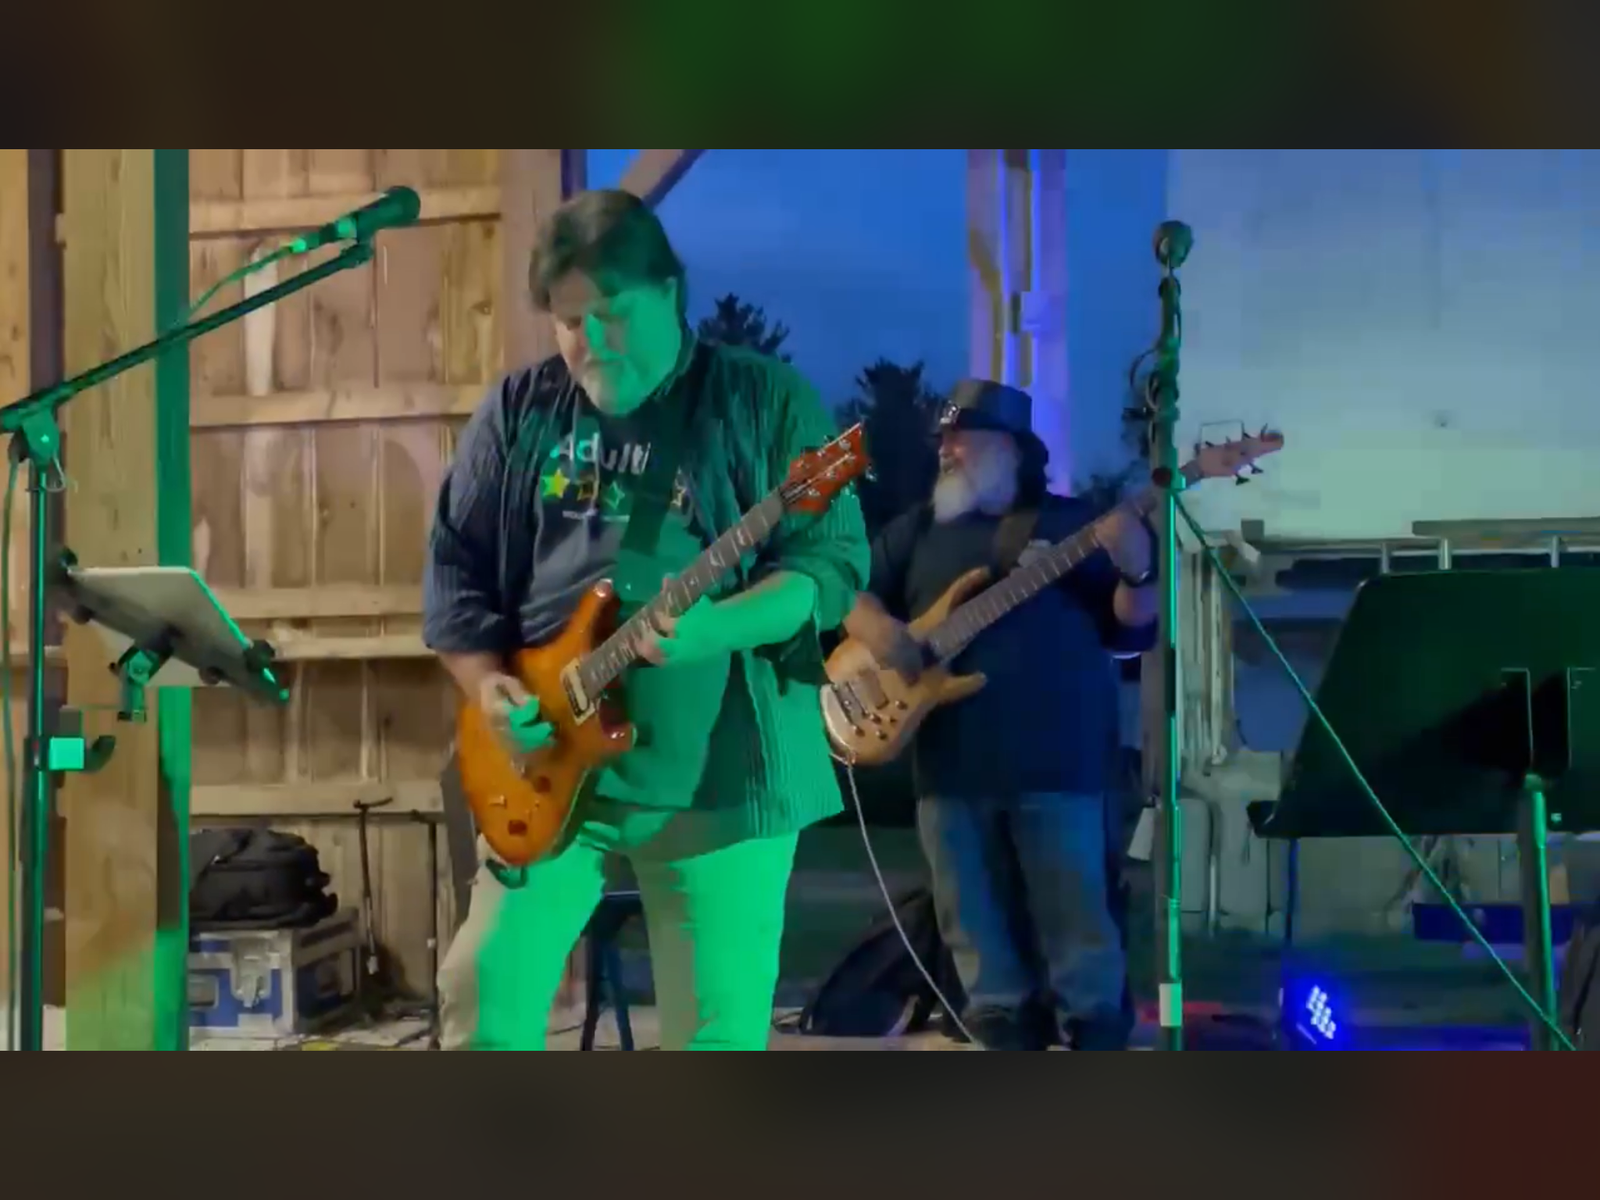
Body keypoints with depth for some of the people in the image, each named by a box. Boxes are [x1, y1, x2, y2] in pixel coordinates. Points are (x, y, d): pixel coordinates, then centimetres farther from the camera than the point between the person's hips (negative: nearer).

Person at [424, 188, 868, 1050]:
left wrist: (715, 627, -24)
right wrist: (488, 686, -8)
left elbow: (836, 559, -7)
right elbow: (454, 565, 9)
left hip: (723, 769, -3)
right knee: (484, 991, 1)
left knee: (719, 1028, -1)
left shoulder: (767, 399, 0)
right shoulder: (518, 410, 9)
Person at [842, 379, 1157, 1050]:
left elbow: (1132, 630, 3)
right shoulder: (917, 529, 17)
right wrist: (876, 627, -8)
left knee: (1074, 916, -4)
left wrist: (1137, 571, -17)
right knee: (976, 921, 7)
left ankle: (1096, 1039, 7)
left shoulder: (1075, 523, 8)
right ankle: (1007, 1033, 19)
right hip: (952, 761, 3)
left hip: (1057, 757, -3)